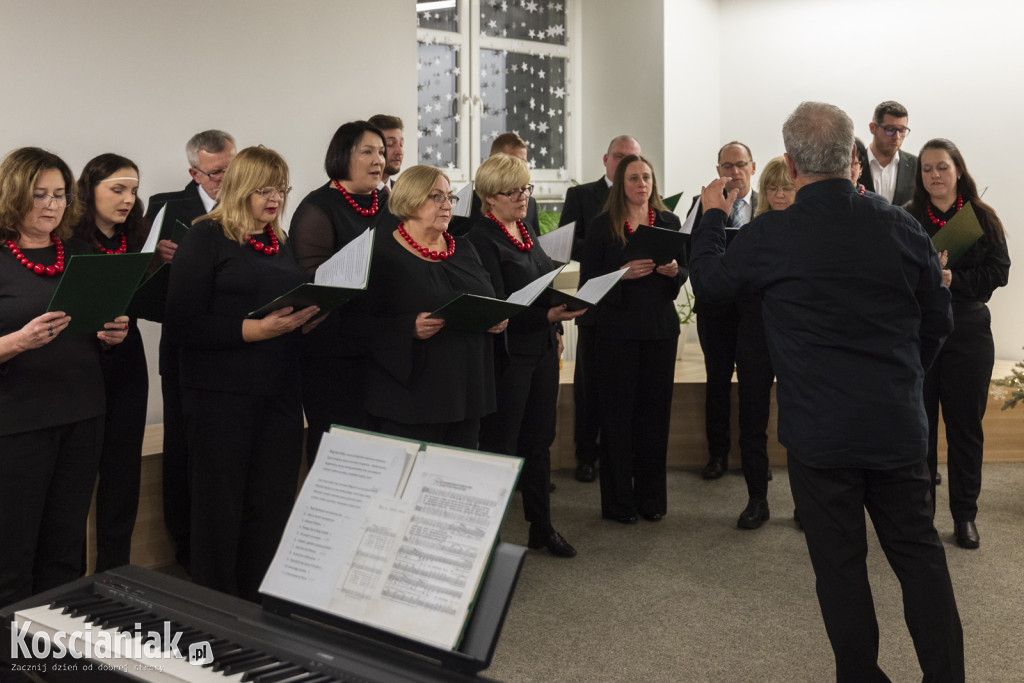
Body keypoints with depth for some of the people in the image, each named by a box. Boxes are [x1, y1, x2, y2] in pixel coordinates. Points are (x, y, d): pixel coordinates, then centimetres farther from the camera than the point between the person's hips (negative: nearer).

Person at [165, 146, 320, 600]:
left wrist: (305, 319, 3)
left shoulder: (281, 242, 15)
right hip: (222, 396, -5)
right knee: (220, 512, 4)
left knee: (273, 509, 6)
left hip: (279, 393, 6)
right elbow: (182, 325, -12)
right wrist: (253, 329, -20)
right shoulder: (206, 237, -4)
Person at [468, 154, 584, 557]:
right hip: (508, 354, -8)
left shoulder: (527, 232, 12)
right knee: (500, 446, 2)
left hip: (542, 349, 8)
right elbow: (497, 308, -20)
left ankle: (541, 527, 27)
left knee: (539, 441, 15)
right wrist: (548, 316, -31)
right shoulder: (482, 239, -13)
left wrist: (556, 323, 14)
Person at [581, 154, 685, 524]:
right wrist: (623, 274, -18)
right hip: (618, 329, -3)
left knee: (656, 410, 5)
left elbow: (685, 270, 12)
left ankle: (651, 497, 19)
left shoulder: (669, 222, 9)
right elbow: (588, 279, -3)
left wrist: (673, 271, -10)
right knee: (618, 412, 0)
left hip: (661, 327, 3)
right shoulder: (602, 226, 0)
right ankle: (618, 501, 12)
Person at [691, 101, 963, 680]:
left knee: (840, 563, 11)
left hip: (820, 432, -3)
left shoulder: (770, 236, -14)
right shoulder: (902, 226, -4)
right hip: (900, 426, 3)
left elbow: (707, 278, 6)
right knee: (919, 552, 16)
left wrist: (713, 216, 22)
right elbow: (939, 321, 7)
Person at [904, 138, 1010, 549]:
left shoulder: (982, 218, 6)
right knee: (918, 424, 4)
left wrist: (953, 280, -15)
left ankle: (965, 515, 20)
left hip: (968, 333, 1)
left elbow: (998, 272, -2)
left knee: (965, 426, 7)